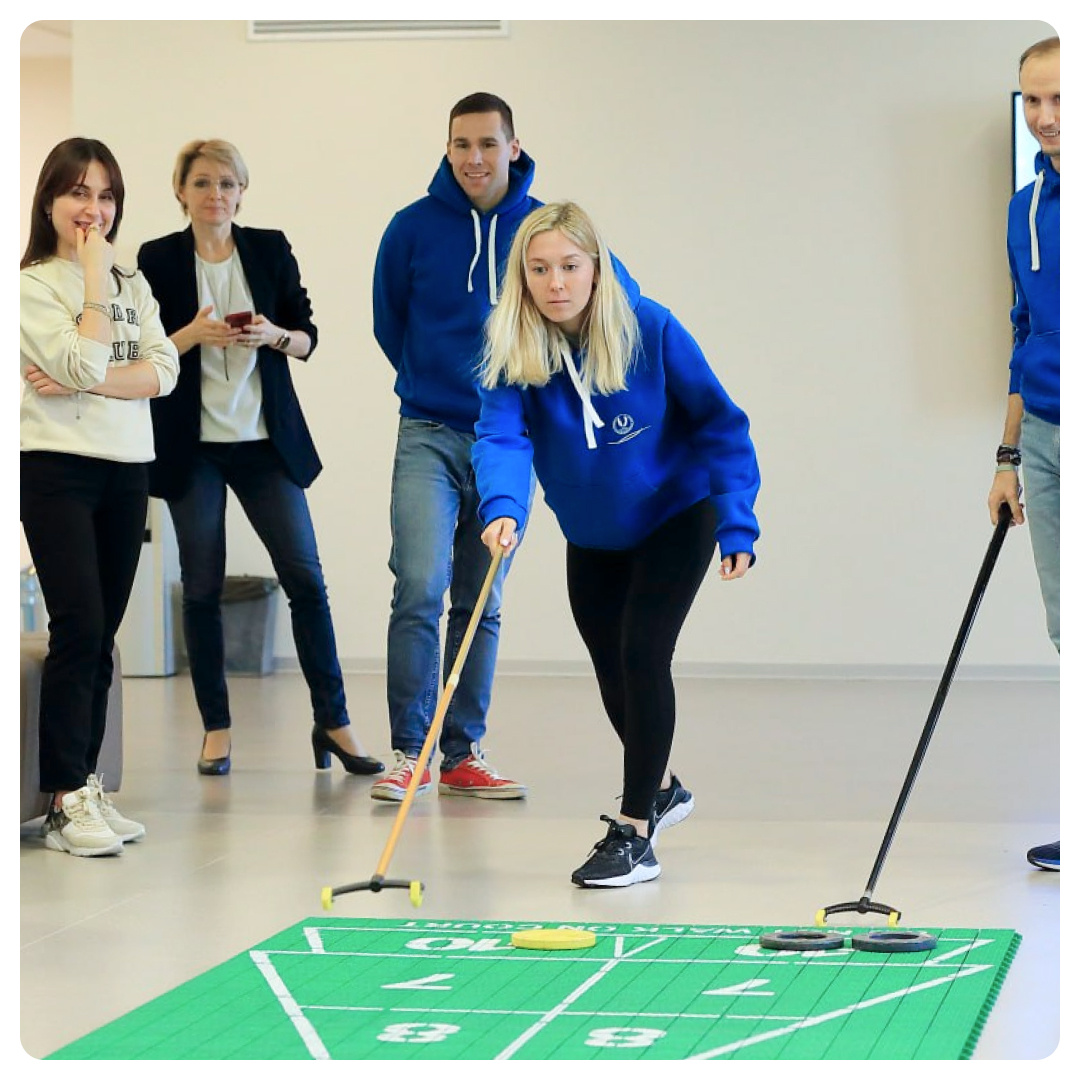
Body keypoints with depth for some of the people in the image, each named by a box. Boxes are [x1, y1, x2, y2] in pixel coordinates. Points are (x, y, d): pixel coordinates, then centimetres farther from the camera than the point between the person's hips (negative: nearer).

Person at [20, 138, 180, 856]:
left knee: (101, 636, 6)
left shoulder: (132, 283, 14)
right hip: (57, 470, -6)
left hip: (127, 472, 6)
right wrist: (95, 275, -11)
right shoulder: (31, 285, -4)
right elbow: (86, 363, -18)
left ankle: (85, 788, 11)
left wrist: (85, 383, -13)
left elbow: (163, 370, 1)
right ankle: (68, 800, -11)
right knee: (79, 627, -13)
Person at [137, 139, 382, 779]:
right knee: (203, 587, 2)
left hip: (266, 440, 1)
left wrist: (277, 336, -13)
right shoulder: (159, 259, 1)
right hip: (191, 445, -1)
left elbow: (307, 337, 8)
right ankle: (216, 728, 11)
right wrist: (192, 335, -18)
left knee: (305, 575, -4)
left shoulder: (271, 250, 6)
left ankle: (333, 721, 2)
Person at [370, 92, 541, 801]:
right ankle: (408, 751, -7)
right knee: (421, 589, -14)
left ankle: (465, 755, 15)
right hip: (430, 436, -2)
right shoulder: (414, 227, -2)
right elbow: (389, 321, 12)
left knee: (483, 604, 8)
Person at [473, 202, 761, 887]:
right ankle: (660, 787, 43)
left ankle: (635, 832, -12)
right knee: (613, 670, 16)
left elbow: (720, 424, -16)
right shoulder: (514, 350, -19)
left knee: (641, 652, -18)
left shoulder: (651, 330, -24)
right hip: (592, 535, 4)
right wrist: (501, 510, -53)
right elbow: (502, 435, -33)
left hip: (675, 516, -4)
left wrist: (737, 523, -22)